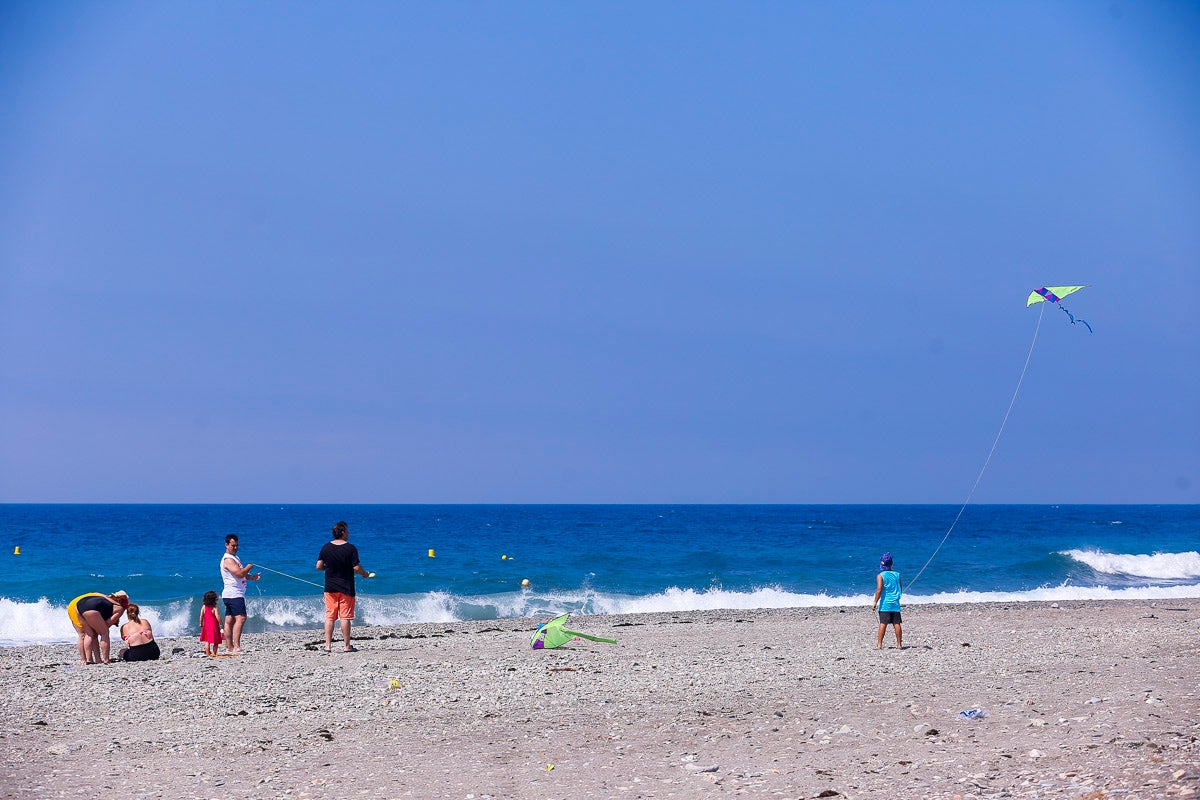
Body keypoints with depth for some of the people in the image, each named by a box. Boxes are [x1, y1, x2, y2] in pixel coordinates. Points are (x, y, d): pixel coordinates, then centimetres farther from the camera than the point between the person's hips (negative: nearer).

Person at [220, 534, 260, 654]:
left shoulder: (234, 557, 20)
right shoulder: (228, 559, -13)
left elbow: (241, 575, 27)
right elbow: (239, 573, -23)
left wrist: (252, 577, 9)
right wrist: (249, 567, -5)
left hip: (230, 595, 11)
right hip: (233, 594, -11)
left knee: (230, 620, 10)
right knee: (240, 618, -18)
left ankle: (229, 647, 12)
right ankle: (236, 647, -26)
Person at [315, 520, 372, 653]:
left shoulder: (326, 547, 1)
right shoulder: (350, 548, -10)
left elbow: (319, 566, 0)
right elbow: (356, 568, -13)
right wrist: (365, 574, 8)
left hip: (330, 587, 3)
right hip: (346, 587, -3)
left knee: (329, 616, 6)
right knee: (345, 617, 0)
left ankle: (328, 645, 3)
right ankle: (347, 646, 4)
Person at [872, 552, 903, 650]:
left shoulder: (880, 576, -6)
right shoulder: (897, 575, 6)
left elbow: (879, 589, -15)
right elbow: (901, 589, 12)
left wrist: (875, 603, -12)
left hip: (885, 604, -3)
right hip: (895, 603, 3)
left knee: (883, 623, -5)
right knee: (896, 623, 5)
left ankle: (879, 644, -8)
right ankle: (899, 644, 9)